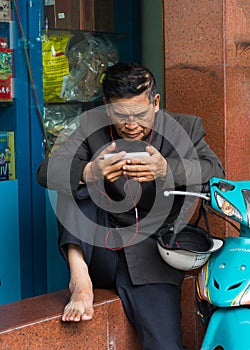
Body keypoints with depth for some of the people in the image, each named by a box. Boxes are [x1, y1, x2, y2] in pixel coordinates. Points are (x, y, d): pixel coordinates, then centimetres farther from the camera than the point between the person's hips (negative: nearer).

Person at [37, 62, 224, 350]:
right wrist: (89, 172, -33)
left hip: (149, 259, -2)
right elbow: (46, 171, -11)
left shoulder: (184, 128, -1)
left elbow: (215, 171, -15)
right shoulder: (92, 125, -1)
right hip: (98, 252, 2)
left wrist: (167, 169, -35)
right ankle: (80, 281, -17)